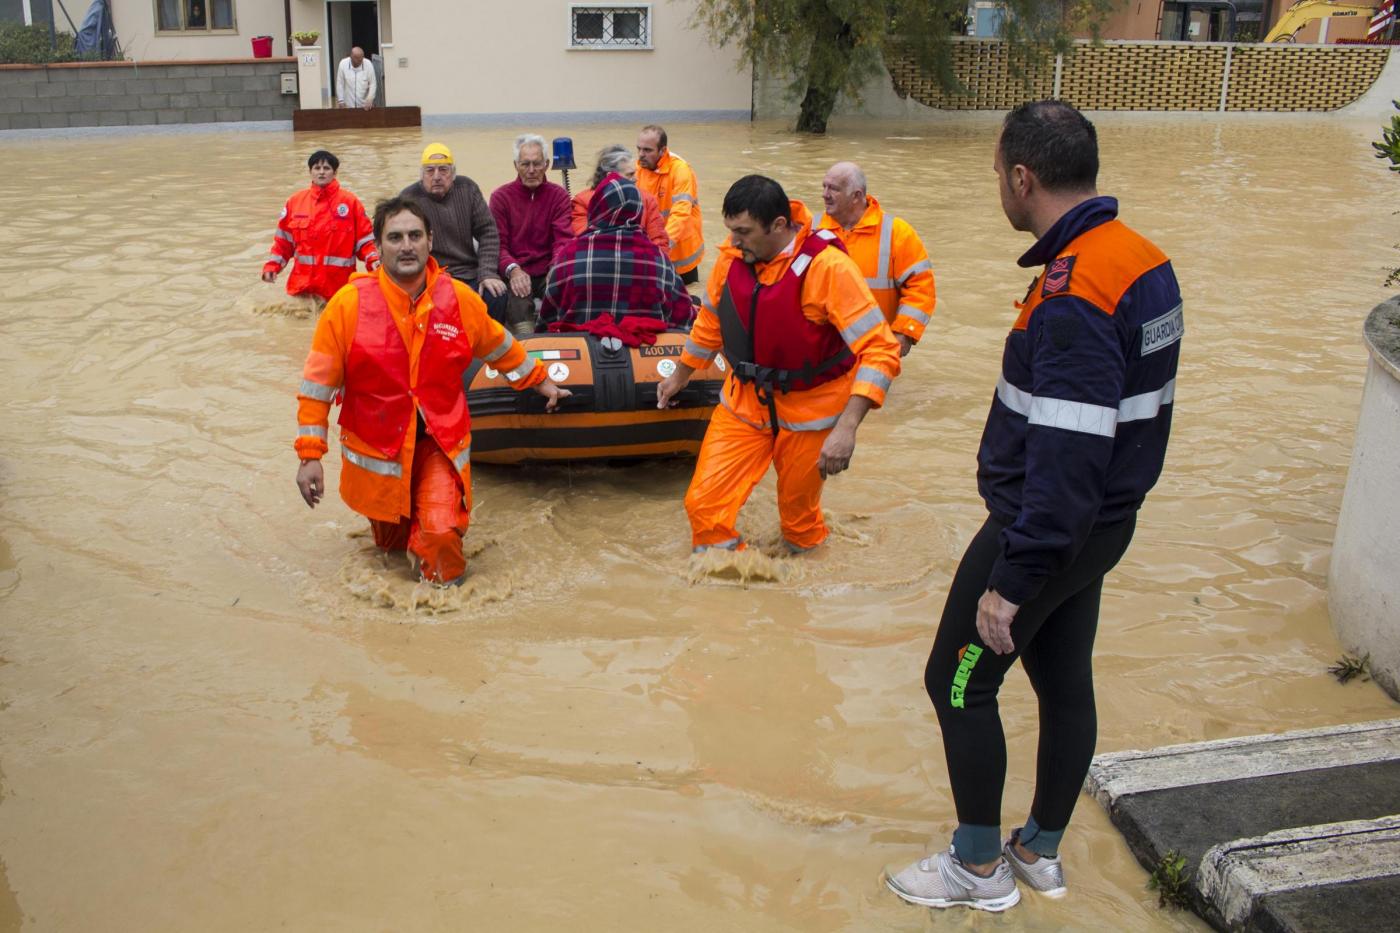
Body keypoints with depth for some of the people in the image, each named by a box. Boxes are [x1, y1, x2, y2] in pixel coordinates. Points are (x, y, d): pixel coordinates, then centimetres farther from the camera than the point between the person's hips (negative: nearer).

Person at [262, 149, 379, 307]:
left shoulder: (350, 202, -1)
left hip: (339, 287, -2)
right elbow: (283, 240, 11)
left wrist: (373, 260, -17)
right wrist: (272, 265, -1)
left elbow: (364, 239, 0)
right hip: (303, 285, 2)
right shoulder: (295, 201, 6)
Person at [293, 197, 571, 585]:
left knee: (441, 532, -19)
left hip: (442, 441, 0)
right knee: (390, 544, 18)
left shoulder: (460, 299, -6)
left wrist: (539, 380, 25)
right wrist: (310, 456, -9)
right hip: (376, 447, 0)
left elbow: (499, 347, 15)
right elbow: (317, 383, -8)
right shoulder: (350, 304, -14)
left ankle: (445, 586, 13)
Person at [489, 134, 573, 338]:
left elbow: (564, 240, -2)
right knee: (518, 303, -33)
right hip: (515, 274, -1)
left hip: (548, 274, 1)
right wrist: (513, 269, -24)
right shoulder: (500, 196, 6)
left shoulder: (559, 195, 9)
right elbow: (498, 244, -1)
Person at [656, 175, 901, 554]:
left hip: (808, 414, -4)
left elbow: (880, 349, -25)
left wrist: (847, 426, -35)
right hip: (743, 404, 4)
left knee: (799, 518, 11)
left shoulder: (827, 267, -23)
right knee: (703, 504, -5)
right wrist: (680, 376, 25)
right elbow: (710, 321, 13)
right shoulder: (732, 258, -7)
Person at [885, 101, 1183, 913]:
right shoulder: (1145, 261, 4)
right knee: (1066, 683, 18)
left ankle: (980, 868, 20)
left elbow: (1066, 460, -30)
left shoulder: (1073, 296, -27)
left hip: (1046, 531, -9)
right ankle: (1042, 853, 35)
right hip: (1105, 525, 9)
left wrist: (1010, 581, -25)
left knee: (960, 683, 6)